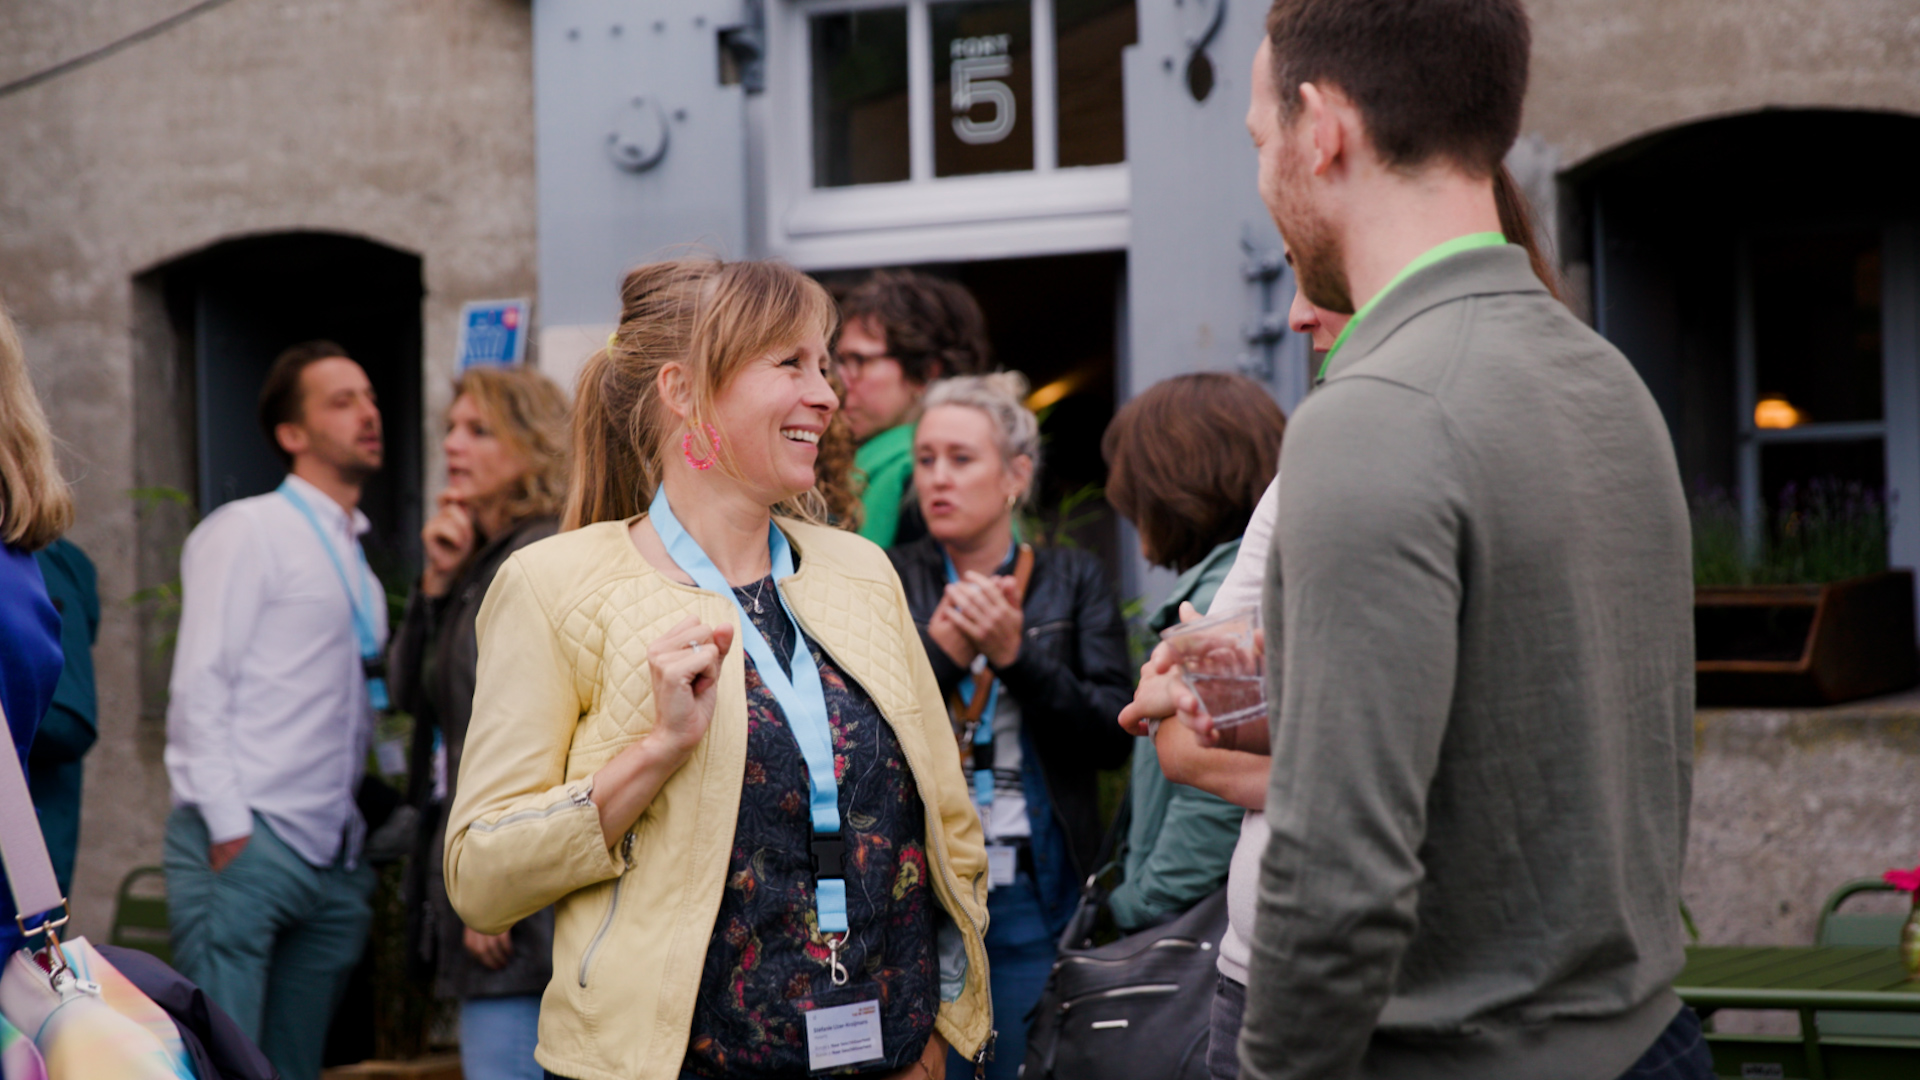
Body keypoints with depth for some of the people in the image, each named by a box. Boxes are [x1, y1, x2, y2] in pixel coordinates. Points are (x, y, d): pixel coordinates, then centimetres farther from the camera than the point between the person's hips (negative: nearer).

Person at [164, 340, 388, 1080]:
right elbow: (199, 686, -9)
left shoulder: (354, 558, 20)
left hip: (332, 855, 7)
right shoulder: (247, 532, -1)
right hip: (245, 845, -7)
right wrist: (227, 828, -15)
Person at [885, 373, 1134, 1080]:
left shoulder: (1073, 581, 7)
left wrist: (1016, 654, -14)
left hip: (1037, 895, 0)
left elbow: (1112, 737, -3)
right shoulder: (884, 583, 6)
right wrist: (942, 650, -14)